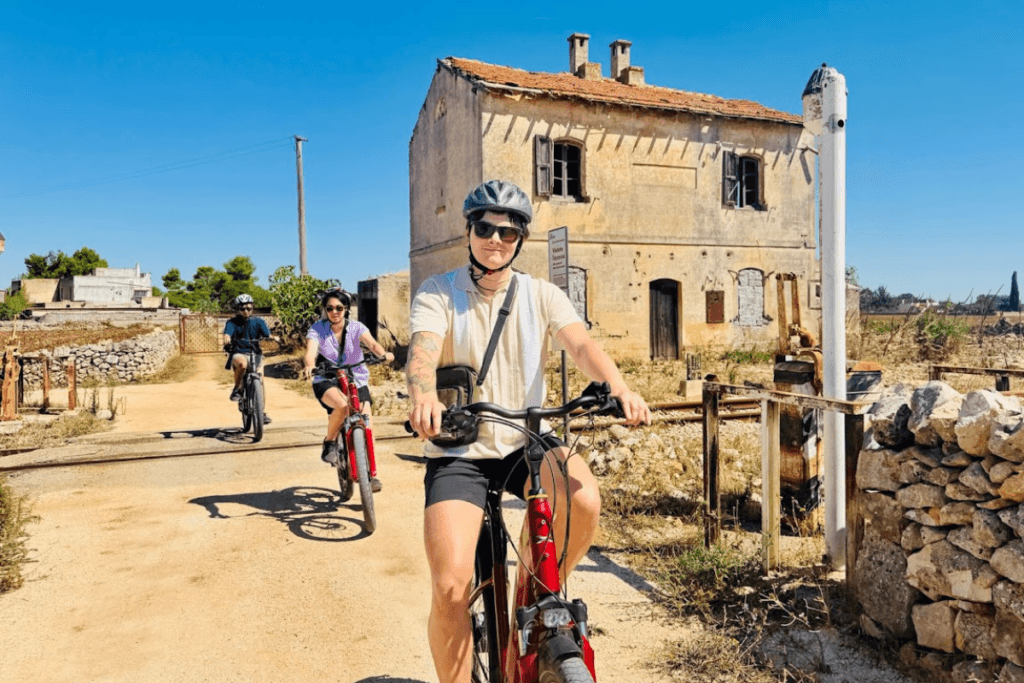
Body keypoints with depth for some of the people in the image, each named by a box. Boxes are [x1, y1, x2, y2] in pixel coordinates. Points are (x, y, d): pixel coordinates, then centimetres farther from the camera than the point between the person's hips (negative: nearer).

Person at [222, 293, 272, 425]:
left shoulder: (258, 321, 3)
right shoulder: (232, 322, -1)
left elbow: (267, 335, -8)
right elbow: (227, 333, -20)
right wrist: (226, 340, -43)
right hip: (238, 353, -2)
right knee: (242, 363, -38)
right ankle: (237, 388, -12)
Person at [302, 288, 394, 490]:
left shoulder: (356, 327, -5)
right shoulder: (317, 329, -6)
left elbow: (372, 343, -23)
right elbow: (311, 352, -22)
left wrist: (384, 353, -46)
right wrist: (309, 366, -46)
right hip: (326, 381, -2)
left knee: (366, 422, -14)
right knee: (342, 405, -35)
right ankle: (330, 443, -6)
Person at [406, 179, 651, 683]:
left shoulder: (541, 295, 3)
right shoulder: (438, 292, -2)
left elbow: (581, 343, -14)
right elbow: (423, 349, -21)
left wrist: (618, 388, -35)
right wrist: (423, 399, -44)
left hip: (526, 440, 2)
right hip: (457, 449, -2)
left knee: (585, 500, -28)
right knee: (450, 588, -15)